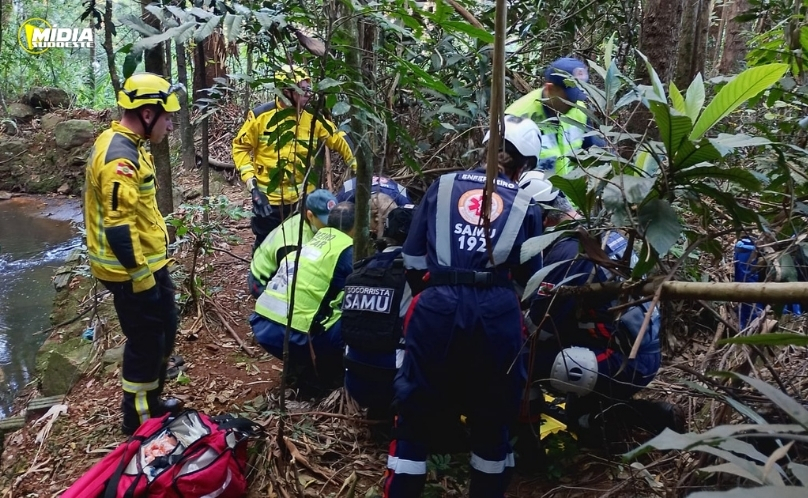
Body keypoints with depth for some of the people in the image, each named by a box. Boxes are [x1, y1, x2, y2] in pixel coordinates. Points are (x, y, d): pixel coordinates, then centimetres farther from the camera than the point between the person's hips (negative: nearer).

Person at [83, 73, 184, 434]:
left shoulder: (124, 144, 9)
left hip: (147, 260, 10)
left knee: (163, 331, 20)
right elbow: (118, 229, -27)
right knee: (146, 341, 5)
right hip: (134, 269, -10)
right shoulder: (120, 158, -24)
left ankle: (150, 401, 37)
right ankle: (137, 415, 23)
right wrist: (141, 278, -21)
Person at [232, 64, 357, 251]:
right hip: (268, 198, -3)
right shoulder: (260, 116, -11)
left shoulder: (313, 118, -2)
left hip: (303, 198, 3)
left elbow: (339, 140, 5)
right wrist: (252, 186, -11)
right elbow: (240, 148, -3)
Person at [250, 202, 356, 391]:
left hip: (262, 327, 8)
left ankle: (302, 367, 20)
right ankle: (316, 375, 8)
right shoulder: (346, 251, -3)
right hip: (291, 335, -8)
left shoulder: (312, 241, 18)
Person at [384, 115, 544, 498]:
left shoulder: (442, 186, 14)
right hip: (497, 312, 1)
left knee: (416, 415, 14)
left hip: (437, 308, 0)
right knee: (492, 418, 20)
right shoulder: (526, 205, 14)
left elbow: (412, 261, 12)